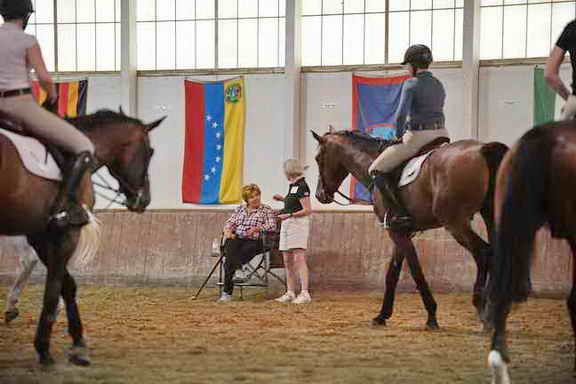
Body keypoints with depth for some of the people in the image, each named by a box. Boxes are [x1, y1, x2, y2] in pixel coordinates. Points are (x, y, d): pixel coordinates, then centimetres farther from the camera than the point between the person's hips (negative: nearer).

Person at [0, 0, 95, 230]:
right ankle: (63, 205, -21)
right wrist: (52, 94, 6)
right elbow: (44, 77, -14)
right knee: (85, 148, -5)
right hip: (22, 106, -7)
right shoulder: (27, 42, -8)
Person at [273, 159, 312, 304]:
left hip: (298, 223, -10)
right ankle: (290, 293, 14)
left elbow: (307, 210, -15)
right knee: (287, 261, 10)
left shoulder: (302, 186, -12)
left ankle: (305, 293, -17)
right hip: (287, 224, 10)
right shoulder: (292, 186, 16)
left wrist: (289, 215, -21)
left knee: (299, 258, -14)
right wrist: (283, 199, 22)